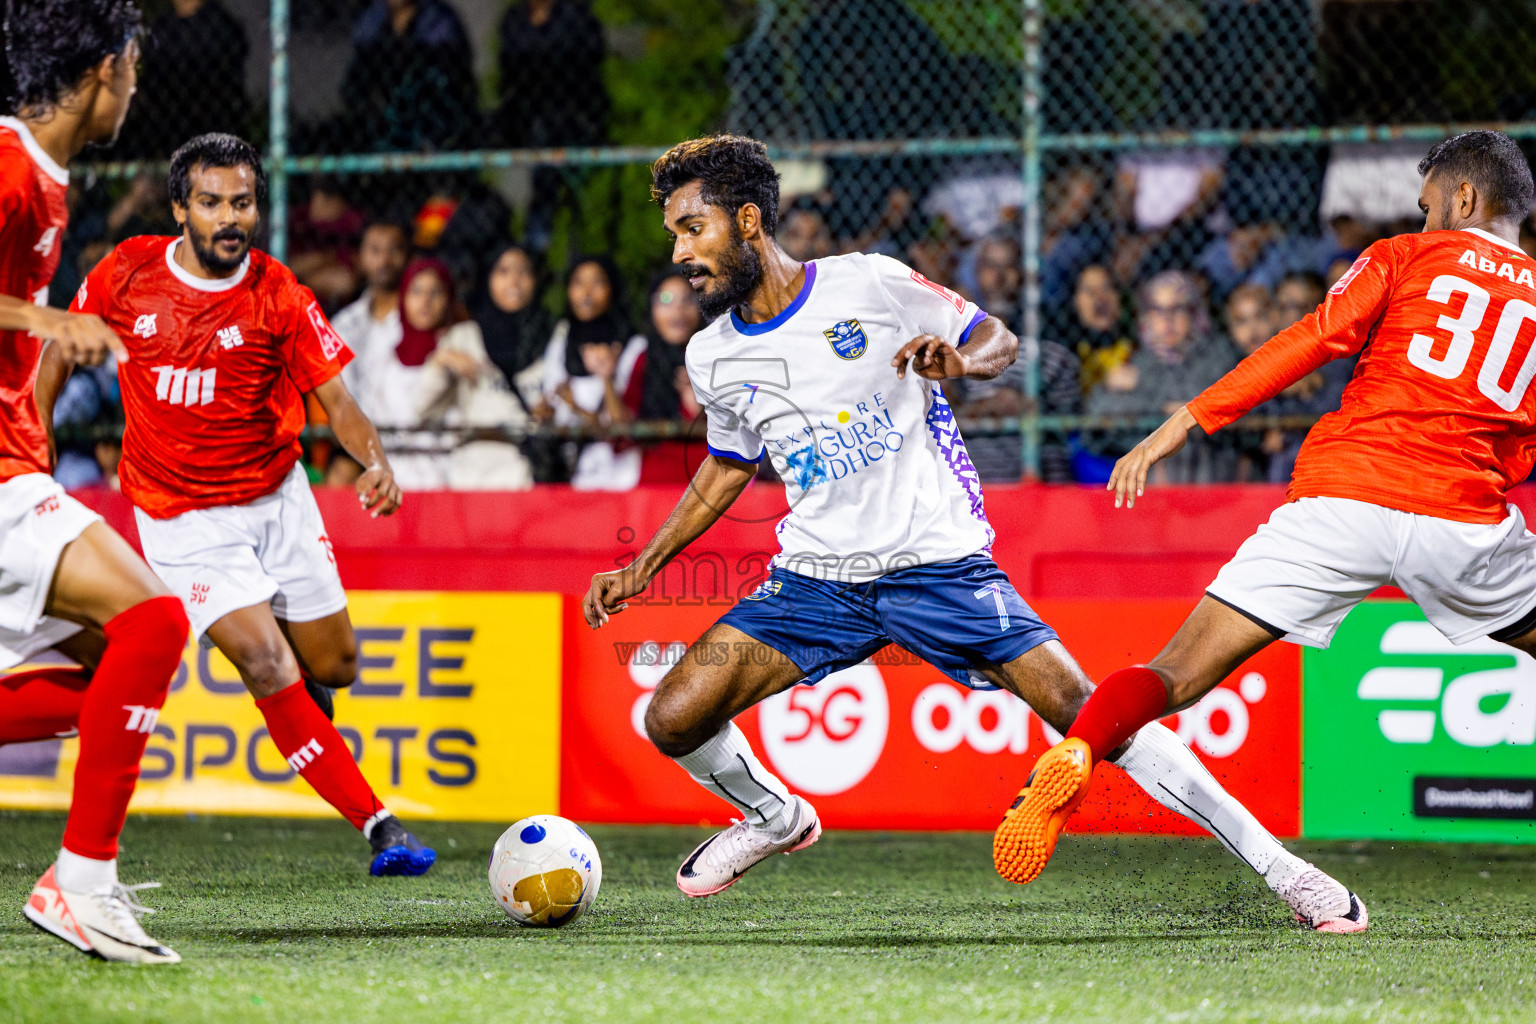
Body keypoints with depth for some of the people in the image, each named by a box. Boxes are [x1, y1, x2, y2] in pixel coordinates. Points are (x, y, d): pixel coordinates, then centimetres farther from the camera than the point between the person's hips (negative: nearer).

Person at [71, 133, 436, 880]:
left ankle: (305, 687, 46)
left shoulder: (277, 296, -11)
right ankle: (378, 827, -15)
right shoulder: (129, 273, -8)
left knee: (333, 667, 6)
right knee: (267, 667, -17)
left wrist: (375, 461, -32)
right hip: (182, 517, -2)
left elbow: (335, 399, -13)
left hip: (277, 498, 2)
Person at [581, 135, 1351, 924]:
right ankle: (773, 818, 22)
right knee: (673, 720, -9)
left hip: (935, 559, -4)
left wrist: (961, 361, -21)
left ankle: (1270, 857, -8)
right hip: (815, 580, 4)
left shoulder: (868, 285, -9)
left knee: (1080, 708, -15)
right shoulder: (712, 358, 3)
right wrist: (643, 568, 19)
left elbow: (998, 340, 1)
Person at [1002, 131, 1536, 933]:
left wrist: (1187, 421, -3)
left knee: (1180, 675, -2)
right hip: (1466, 514, 1)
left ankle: (1075, 753, -30)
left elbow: (1314, 339, 0)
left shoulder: (1406, 258, 13)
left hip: (1344, 489, -1)